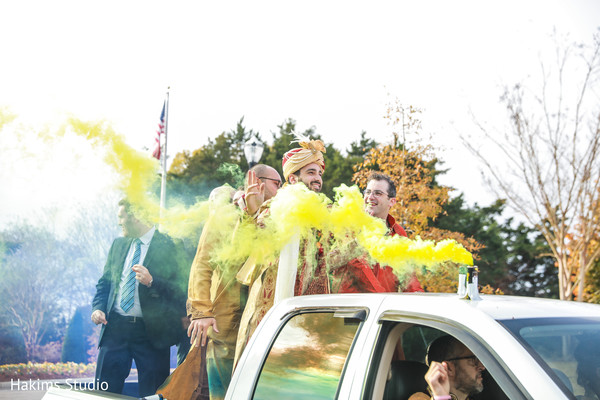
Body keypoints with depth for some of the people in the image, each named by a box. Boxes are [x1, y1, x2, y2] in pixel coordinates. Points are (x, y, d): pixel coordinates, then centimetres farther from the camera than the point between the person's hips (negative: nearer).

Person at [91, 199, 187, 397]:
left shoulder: (167, 246, -7)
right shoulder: (118, 244, 14)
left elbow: (178, 290, -11)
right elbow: (105, 281, 18)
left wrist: (151, 282, -26)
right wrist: (98, 308, 1)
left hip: (151, 331, -5)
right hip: (115, 327, 5)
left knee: (151, 395, 3)